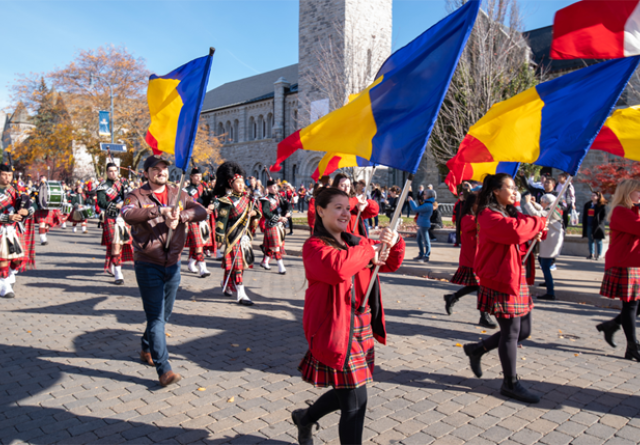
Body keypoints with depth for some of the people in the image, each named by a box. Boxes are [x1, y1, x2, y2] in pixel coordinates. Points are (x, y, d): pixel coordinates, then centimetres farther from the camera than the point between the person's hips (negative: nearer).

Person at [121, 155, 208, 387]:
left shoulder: (178, 194, 7)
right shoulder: (137, 196, -6)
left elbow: (202, 212, -6)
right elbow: (128, 215, -27)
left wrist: (180, 216, -23)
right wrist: (160, 210, -34)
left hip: (173, 264, 5)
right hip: (148, 265, -5)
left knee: (164, 315, 18)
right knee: (155, 317, -6)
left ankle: (147, 349, 41)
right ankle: (163, 368, -3)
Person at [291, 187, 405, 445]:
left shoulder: (354, 242, 11)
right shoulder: (315, 246, -12)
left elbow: (391, 264, 12)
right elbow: (337, 267, -34)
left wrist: (394, 243, -9)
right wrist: (369, 249, -21)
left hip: (362, 328, 8)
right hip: (336, 330, -8)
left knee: (347, 392, 21)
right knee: (355, 400, -1)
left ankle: (305, 418, 48)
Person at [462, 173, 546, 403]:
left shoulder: (510, 213, 17)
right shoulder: (489, 215, -14)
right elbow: (515, 231, -31)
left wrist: (538, 229, -5)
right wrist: (538, 222, -15)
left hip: (515, 278, 10)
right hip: (500, 280, -10)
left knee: (523, 330, 14)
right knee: (511, 332, -1)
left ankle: (477, 349, 28)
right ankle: (511, 384, 14)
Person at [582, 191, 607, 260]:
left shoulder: (602, 206, -5)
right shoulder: (587, 205, 13)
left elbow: (604, 216, -8)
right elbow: (584, 215, 15)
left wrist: (599, 224, -18)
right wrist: (584, 225, 7)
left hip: (597, 226, -6)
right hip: (589, 225, 6)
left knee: (598, 240, 2)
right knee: (590, 240, 10)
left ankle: (599, 255, 7)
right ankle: (591, 254, 17)